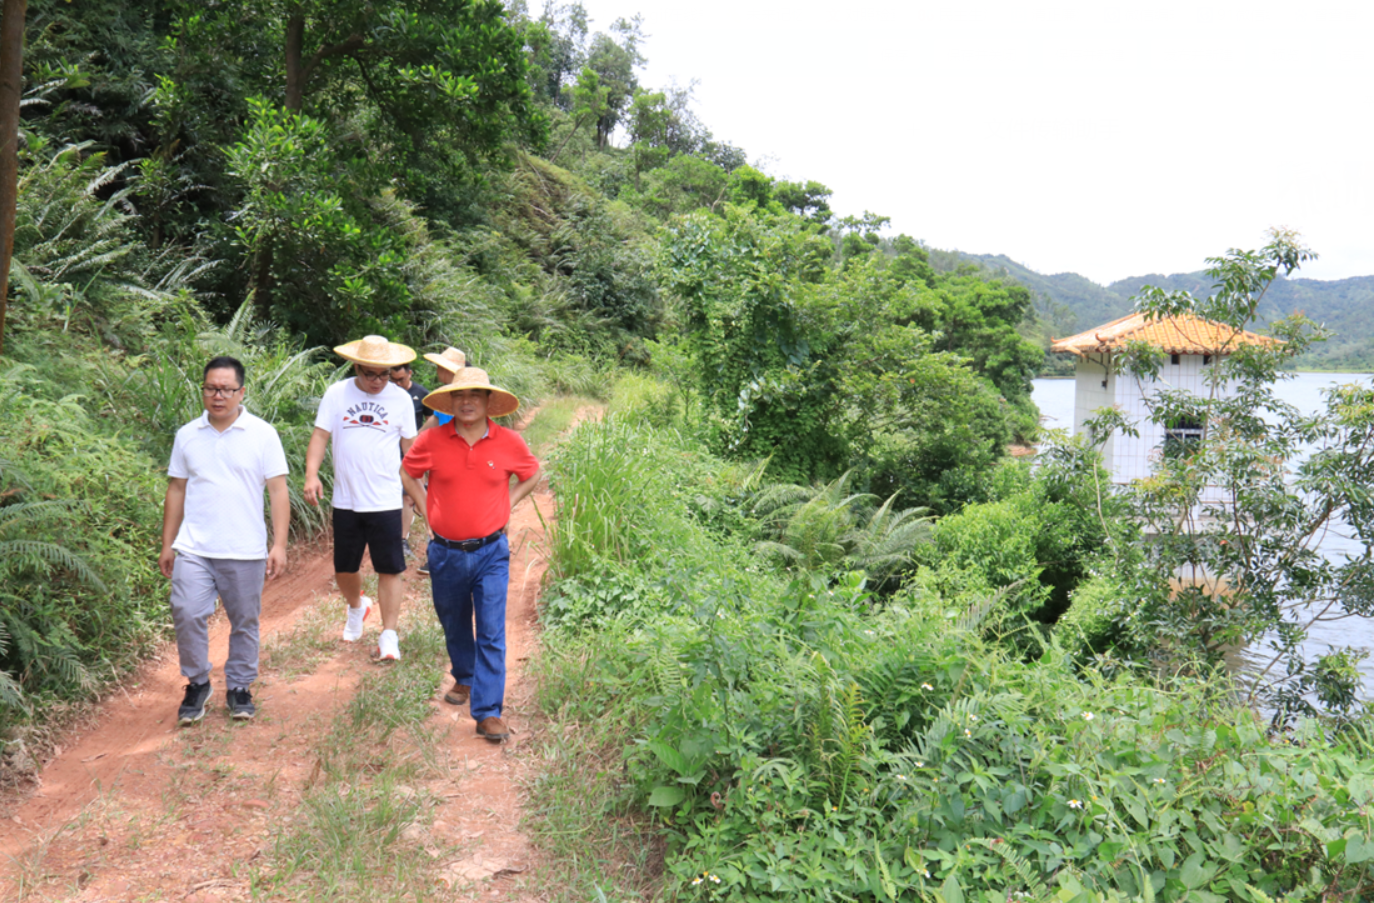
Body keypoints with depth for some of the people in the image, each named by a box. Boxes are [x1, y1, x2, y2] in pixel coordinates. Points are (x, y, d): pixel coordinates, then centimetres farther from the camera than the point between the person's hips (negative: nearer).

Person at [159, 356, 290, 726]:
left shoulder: (262, 434, 0)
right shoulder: (187, 435, 8)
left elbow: (278, 491, -1)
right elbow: (176, 490, 14)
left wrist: (279, 544, -8)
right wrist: (167, 545, 12)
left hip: (245, 552, -1)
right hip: (193, 549, 2)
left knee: (244, 623, 7)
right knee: (187, 614, -10)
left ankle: (239, 688, 25)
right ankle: (197, 683, 12)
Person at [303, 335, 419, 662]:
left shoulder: (400, 398, 0)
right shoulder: (336, 394, -1)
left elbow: (409, 446, 8)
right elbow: (320, 436, -2)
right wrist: (312, 474, -17)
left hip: (386, 500, -1)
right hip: (345, 499, 1)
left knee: (389, 568, -2)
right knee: (344, 568, 14)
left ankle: (389, 635, 6)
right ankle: (356, 606, 44)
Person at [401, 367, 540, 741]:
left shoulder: (509, 442, -5)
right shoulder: (432, 440, -6)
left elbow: (532, 476, 14)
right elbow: (407, 472, 13)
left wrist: (505, 506, 4)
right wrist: (429, 510, 4)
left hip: (491, 552, -1)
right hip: (445, 552, 2)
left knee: (491, 633, -6)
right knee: (454, 625, 19)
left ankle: (488, 713, -1)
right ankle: (464, 678, 46)